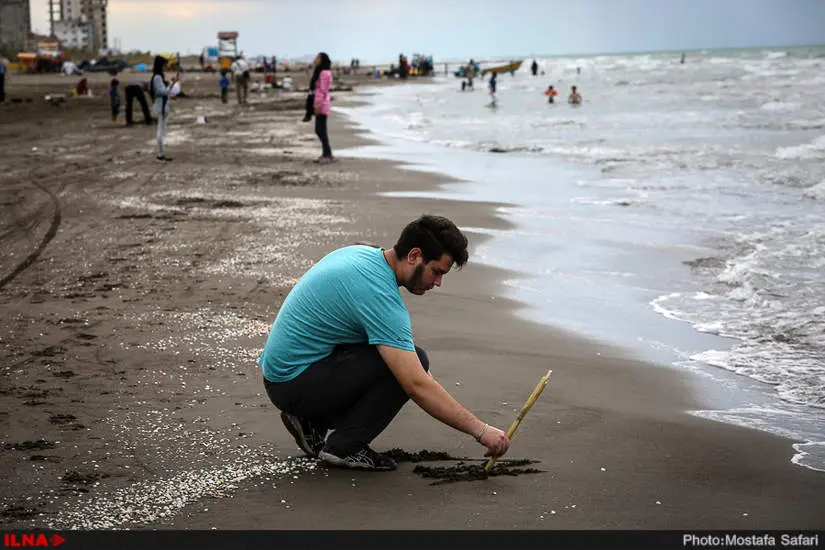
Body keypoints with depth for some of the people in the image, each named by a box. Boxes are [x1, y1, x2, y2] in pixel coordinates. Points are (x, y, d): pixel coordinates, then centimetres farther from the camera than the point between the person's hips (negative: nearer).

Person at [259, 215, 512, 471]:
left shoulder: (362, 252, 5)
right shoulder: (379, 295, -24)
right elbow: (417, 386, -28)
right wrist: (481, 431, -22)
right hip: (294, 384, -10)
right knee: (414, 362, -18)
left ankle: (315, 422, 11)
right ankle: (342, 446, -9)